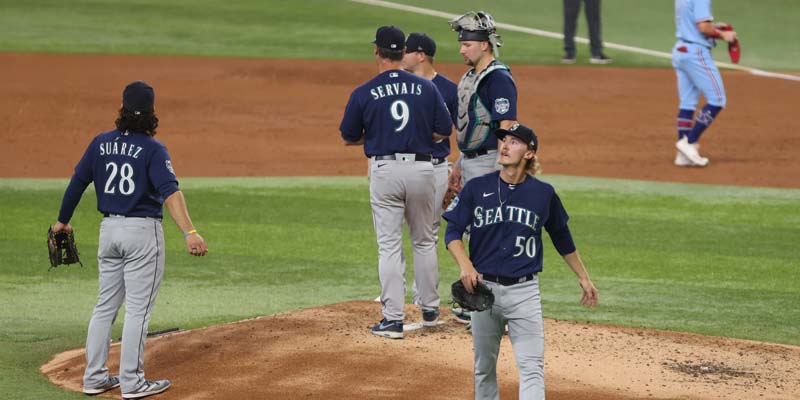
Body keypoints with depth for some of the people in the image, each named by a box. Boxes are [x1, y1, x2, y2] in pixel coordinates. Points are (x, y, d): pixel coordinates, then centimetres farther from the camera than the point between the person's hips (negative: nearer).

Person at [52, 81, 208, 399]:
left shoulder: (101, 143, 3)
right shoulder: (152, 149, -12)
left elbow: (77, 182, 10)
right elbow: (170, 192, -24)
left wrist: (63, 221, 24)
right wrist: (189, 233, -33)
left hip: (109, 230, 5)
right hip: (142, 232, -5)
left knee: (105, 305, 14)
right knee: (138, 309, -1)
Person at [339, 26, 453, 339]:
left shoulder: (363, 94, -5)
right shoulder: (426, 88, 0)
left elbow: (349, 137, 4)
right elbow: (444, 131, 3)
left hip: (385, 170, -2)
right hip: (421, 168, 2)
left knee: (389, 246, 0)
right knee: (424, 241, 18)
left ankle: (393, 319, -4)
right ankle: (429, 308, 26)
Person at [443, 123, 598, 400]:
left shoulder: (543, 193, 2)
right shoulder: (477, 188, 0)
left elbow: (561, 237, 16)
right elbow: (453, 232, 1)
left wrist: (583, 278, 21)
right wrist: (465, 265, -16)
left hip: (524, 291, -1)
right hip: (484, 287, 1)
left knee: (531, 366, -11)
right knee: (484, 366, 11)